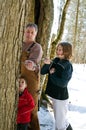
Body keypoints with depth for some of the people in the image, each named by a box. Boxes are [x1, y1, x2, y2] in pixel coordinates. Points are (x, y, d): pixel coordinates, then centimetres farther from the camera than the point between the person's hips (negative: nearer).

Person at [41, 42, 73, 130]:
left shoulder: (68, 65, -16)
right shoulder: (55, 61, 2)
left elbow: (62, 83, -22)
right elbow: (43, 72, -1)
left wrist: (52, 74, -12)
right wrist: (47, 64, -19)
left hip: (61, 96, -7)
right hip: (54, 94, 7)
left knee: (60, 122, -2)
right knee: (58, 118, 22)